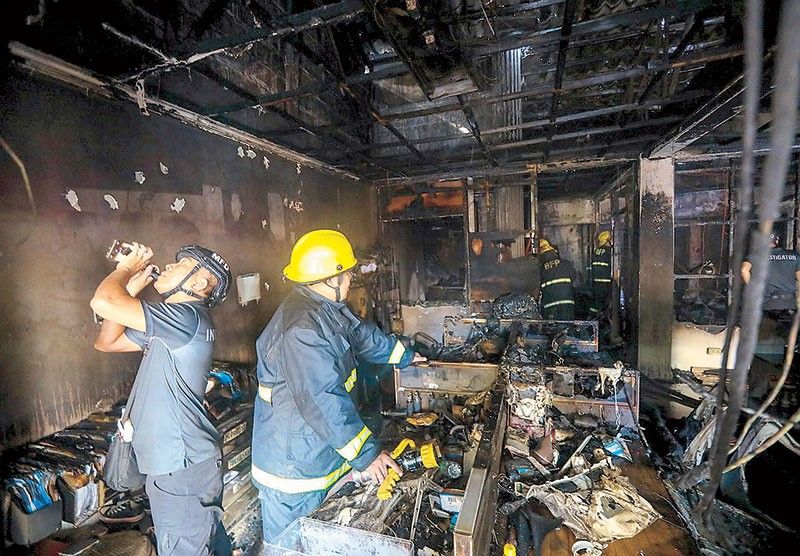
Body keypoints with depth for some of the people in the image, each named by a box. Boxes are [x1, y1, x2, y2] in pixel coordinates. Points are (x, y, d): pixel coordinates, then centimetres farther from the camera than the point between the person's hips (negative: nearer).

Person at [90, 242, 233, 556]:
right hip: (174, 461, 9)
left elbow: (103, 302, -27)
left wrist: (126, 268, -6)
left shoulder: (187, 316, -20)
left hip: (182, 468, -9)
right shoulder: (166, 328, 11)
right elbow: (106, 341, 15)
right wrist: (131, 289, 7)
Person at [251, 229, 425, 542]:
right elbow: (323, 402, -33)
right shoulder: (301, 330, -31)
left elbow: (361, 335, 18)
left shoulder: (326, 309, 4)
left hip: (322, 452, 10)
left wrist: (403, 355, 29)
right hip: (293, 463, -9)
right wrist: (364, 454, -26)